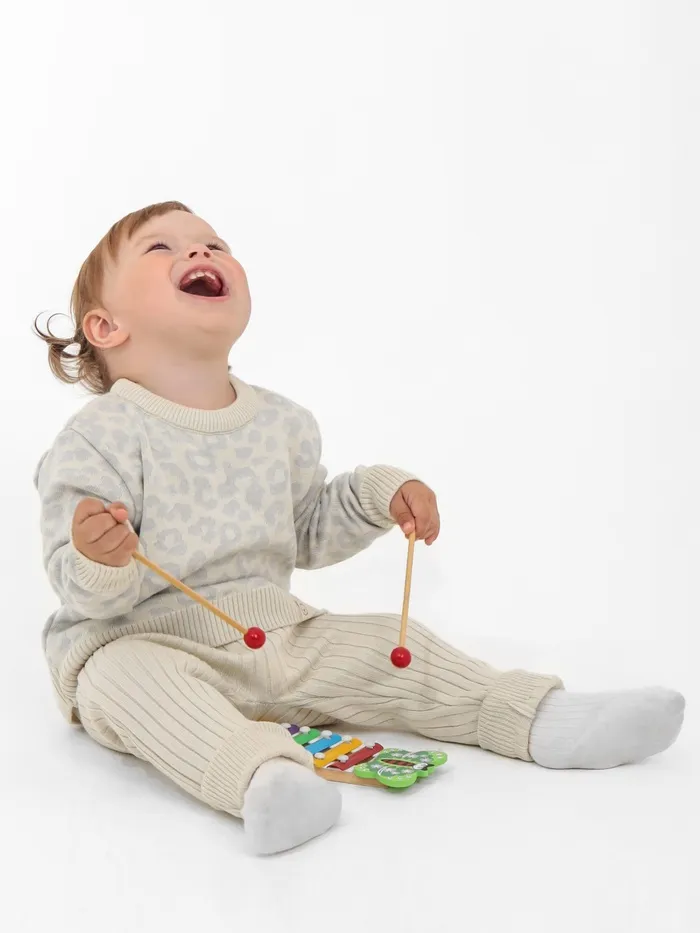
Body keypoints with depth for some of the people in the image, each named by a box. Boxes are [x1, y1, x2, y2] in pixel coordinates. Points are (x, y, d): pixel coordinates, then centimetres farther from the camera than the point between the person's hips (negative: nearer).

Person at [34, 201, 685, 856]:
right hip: (136, 643, -5)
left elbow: (308, 532, 20)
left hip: (274, 636, 5)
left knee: (386, 644, -5)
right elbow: (85, 593, -15)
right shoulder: (99, 440, -12)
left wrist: (381, 494, 6)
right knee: (128, 680, -35)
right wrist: (101, 563, -38)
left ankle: (546, 719, -2)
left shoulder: (283, 424, 7)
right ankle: (260, 775, -53)